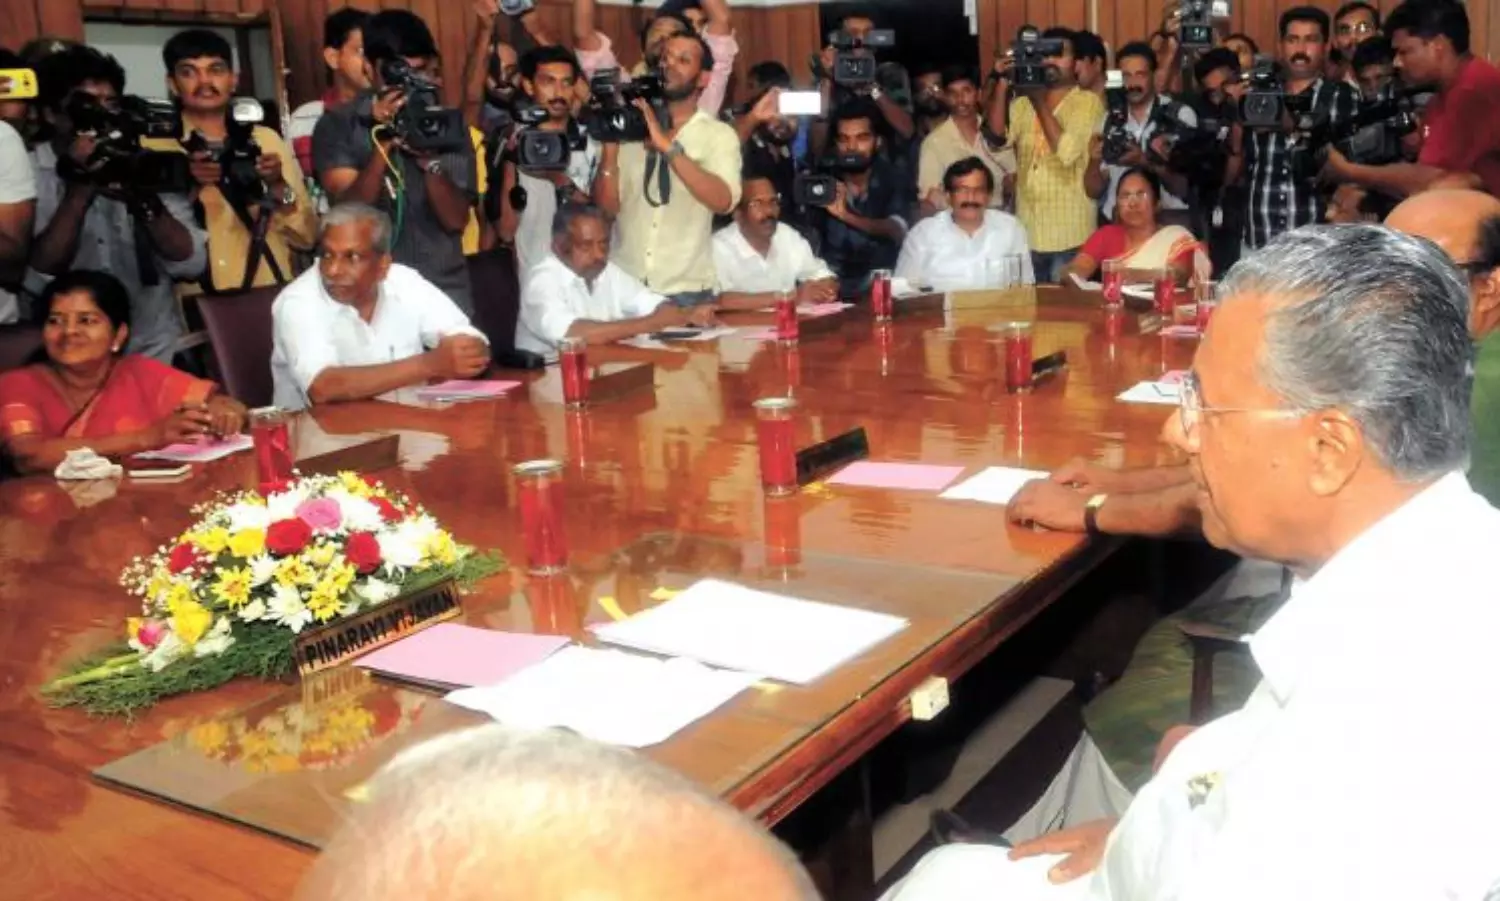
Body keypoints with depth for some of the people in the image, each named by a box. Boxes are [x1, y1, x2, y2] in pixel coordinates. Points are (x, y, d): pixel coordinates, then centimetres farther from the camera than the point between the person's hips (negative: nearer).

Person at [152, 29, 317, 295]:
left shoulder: (266, 139, 11)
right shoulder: (153, 148, 6)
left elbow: (307, 237, 8)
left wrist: (278, 186, -7)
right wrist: (184, 189, -17)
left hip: (274, 296, 2)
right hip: (196, 303, -2)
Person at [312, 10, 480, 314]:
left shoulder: (449, 126, 1)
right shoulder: (337, 126, -3)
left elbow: (456, 220, -6)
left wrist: (430, 160, -22)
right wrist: (383, 144, -25)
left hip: (445, 288, 2)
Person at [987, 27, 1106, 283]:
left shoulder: (1088, 102, -4)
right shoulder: (1024, 102, 10)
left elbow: (1067, 152, -18)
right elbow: (997, 136, -6)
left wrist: (1040, 102, -14)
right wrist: (1003, 83, -12)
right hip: (1027, 229, 4)